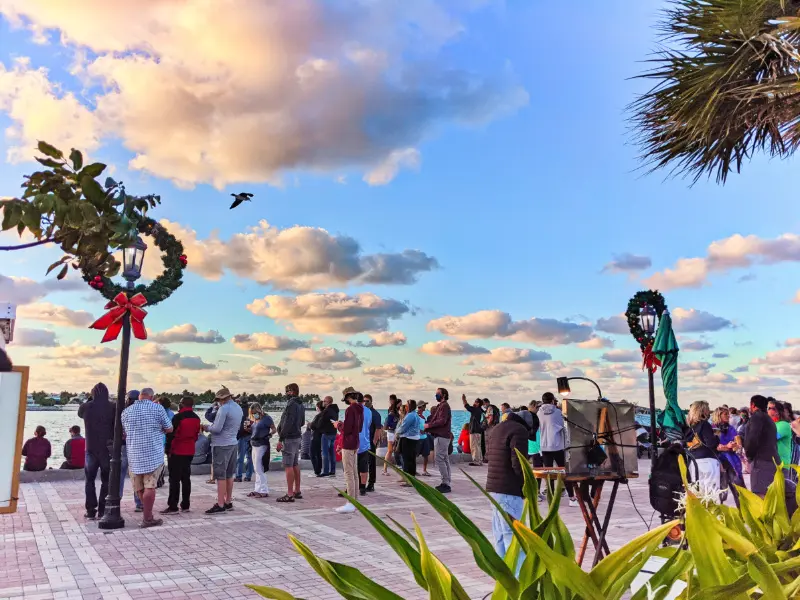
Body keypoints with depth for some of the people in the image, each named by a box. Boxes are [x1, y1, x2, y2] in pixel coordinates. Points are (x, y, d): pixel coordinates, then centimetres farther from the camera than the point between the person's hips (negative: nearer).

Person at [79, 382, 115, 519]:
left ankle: (91, 510, 10)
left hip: (91, 449, 1)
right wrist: (115, 444, 5)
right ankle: (103, 510, 6)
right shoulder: (113, 408, -9)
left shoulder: (86, 407, -6)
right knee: (106, 480, 8)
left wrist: (89, 400, 14)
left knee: (89, 480, 13)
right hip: (108, 449, -1)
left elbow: (80, 413, 19)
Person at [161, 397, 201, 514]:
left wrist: (168, 450, -4)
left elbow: (171, 435, -12)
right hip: (190, 451, 7)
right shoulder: (196, 418, 7)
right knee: (186, 478, 12)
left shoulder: (178, 417, -14)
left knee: (174, 479, -3)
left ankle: (173, 506, -3)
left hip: (177, 451, -7)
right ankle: (185, 505, 14)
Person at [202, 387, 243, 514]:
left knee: (220, 476, -4)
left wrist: (207, 427, 0)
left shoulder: (224, 408, -17)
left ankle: (220, 505, -2)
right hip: (233, 443, 9)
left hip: (221, 445, -9)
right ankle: (228, 502, 21)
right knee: (229, 475, 15)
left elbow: (216, 429, -18)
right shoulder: (238, 408, 10)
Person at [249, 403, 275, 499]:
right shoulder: (255, 420, 14)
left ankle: (263, 491, -4)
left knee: (259, 469, -8)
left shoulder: (266, 418, -10)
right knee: (257, 469, 13)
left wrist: (269, 434, -25)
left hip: (262, 445, -9)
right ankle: (258, 489, 19)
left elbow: (274, 429, -10)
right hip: (254, 445, 9)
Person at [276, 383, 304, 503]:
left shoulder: (291, 404, -17)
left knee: (288, 466, -7)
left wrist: (280, 439, -19)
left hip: (289, 438, -10)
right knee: (295, 465, 14)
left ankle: (290, 494, -7)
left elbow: (287, 423, -21)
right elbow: (302, 422, 21)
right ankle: (297, 491, 20)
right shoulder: (300, 405, 13)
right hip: (297, 437, 10)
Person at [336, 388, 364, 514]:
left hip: (348, 443, -9)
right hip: (356, 443, 9)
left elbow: (347, 429, -19)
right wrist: (343, 425, 15)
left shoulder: (350, 409, -17)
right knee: (354, 473, 13)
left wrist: (340, 425, 0)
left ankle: (350, 503, -5)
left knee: (348, 474, -6)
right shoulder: (360, 409, 10)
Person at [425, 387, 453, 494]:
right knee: (445, 459, 11)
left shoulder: (444, 406, -12)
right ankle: (446, 483, 15)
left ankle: (445, 483, -11)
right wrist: (428, 429, 8)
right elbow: (436, 419, 20)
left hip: (441, 436, -11)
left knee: (440, 459, -11)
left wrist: (428, 425, -16)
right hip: (443, 435, 11)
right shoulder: (442, 406, 21)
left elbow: (442, 421, -22)